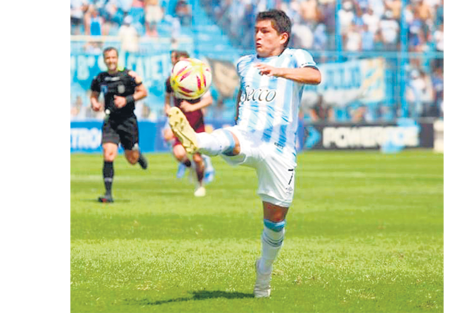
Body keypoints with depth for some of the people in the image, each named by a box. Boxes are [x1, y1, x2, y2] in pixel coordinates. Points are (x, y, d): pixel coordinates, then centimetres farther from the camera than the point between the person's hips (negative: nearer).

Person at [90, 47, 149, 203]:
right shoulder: (99, 79, 3)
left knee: (132, 159, 9)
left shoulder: (129, 76, -6)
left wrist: (127, 100, -14)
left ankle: (138, 154, 49)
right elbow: (94, 95, 18)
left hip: (128, 120, -1)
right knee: (108, 155, -16)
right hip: (110, 122, 1)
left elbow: (143, 92, -1)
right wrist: (94, 104, -5)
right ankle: (108, 193, -14)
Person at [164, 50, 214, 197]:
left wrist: (193, 107, -22)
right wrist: (167, 108, 1)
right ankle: (187, 164, 16)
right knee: (179, 154, -22)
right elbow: (168, 95, 21)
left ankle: (200, 185, 26)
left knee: (197, 158, -1)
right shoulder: (171, 81, 1)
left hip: (196, 123, -1)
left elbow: (209, 100, -8)